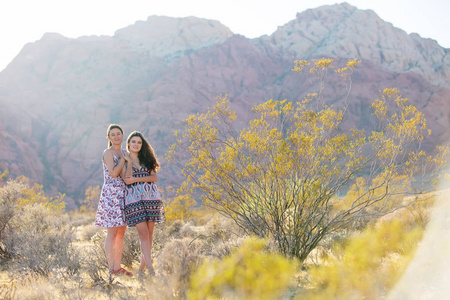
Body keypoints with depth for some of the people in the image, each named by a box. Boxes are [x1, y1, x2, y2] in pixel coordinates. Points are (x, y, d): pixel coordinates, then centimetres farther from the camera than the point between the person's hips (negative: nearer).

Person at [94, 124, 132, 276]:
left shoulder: (123, 153, 17)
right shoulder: (108, 153, -5)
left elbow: (124, 175, 6)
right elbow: (113, 173, -17)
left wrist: (126, 160, -8)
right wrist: (123, 159, -6)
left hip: (122, 195, 8)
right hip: (111, 194, -8)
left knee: (121, 232, 7)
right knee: (112, 232, -8)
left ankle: (117, 267, 12)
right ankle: (111, 268, -5)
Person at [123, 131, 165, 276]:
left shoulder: (146, 159, 15)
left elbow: (154, 177, 3)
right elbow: (127, 178, -7)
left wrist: (136, 179, -8)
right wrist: (129, 160, -7)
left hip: (150, 197, 3)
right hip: (134, 199, -3)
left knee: (149, 233, 1)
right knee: (143, 233, -11)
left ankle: (142, 266, 12)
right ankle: (150, 269, -13)